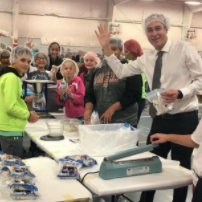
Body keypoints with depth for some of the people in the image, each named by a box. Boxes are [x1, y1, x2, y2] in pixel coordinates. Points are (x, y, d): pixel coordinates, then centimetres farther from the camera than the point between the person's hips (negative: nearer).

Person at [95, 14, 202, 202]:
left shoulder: (185, 49, -7)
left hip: (184, 119, -5)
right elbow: (121, 71, 10)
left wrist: (180, 93, -25)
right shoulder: (146, 58, 9)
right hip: (160, 119, 5)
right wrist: (106, 48, 2)